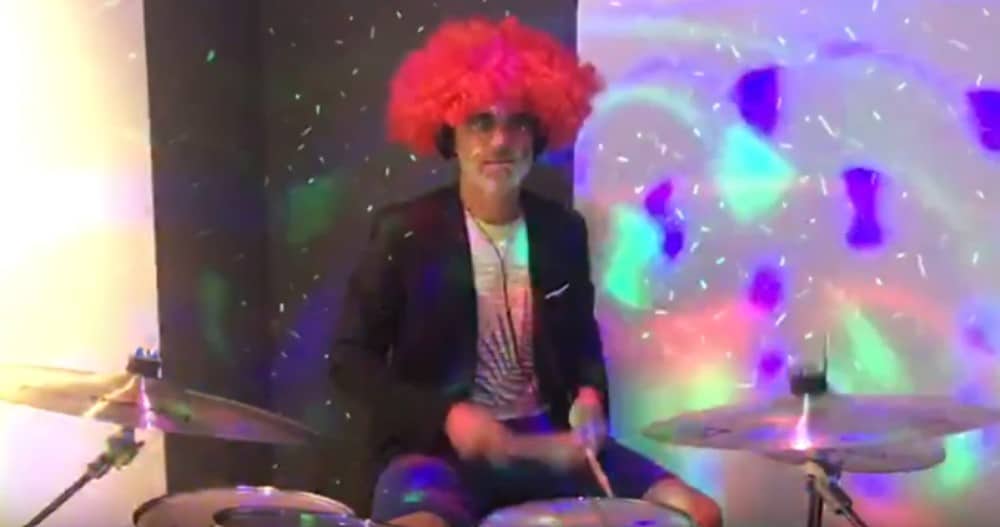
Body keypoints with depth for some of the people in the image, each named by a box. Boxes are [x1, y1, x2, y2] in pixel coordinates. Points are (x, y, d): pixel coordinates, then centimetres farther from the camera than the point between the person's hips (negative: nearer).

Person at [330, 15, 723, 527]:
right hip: (438, 444, -4)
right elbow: (351, 359, -5)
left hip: (550, 440, 5)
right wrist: (445, 414, -18)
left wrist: (589, 395, -3)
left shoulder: (562, 230, 6)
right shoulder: (405, 233, -7)